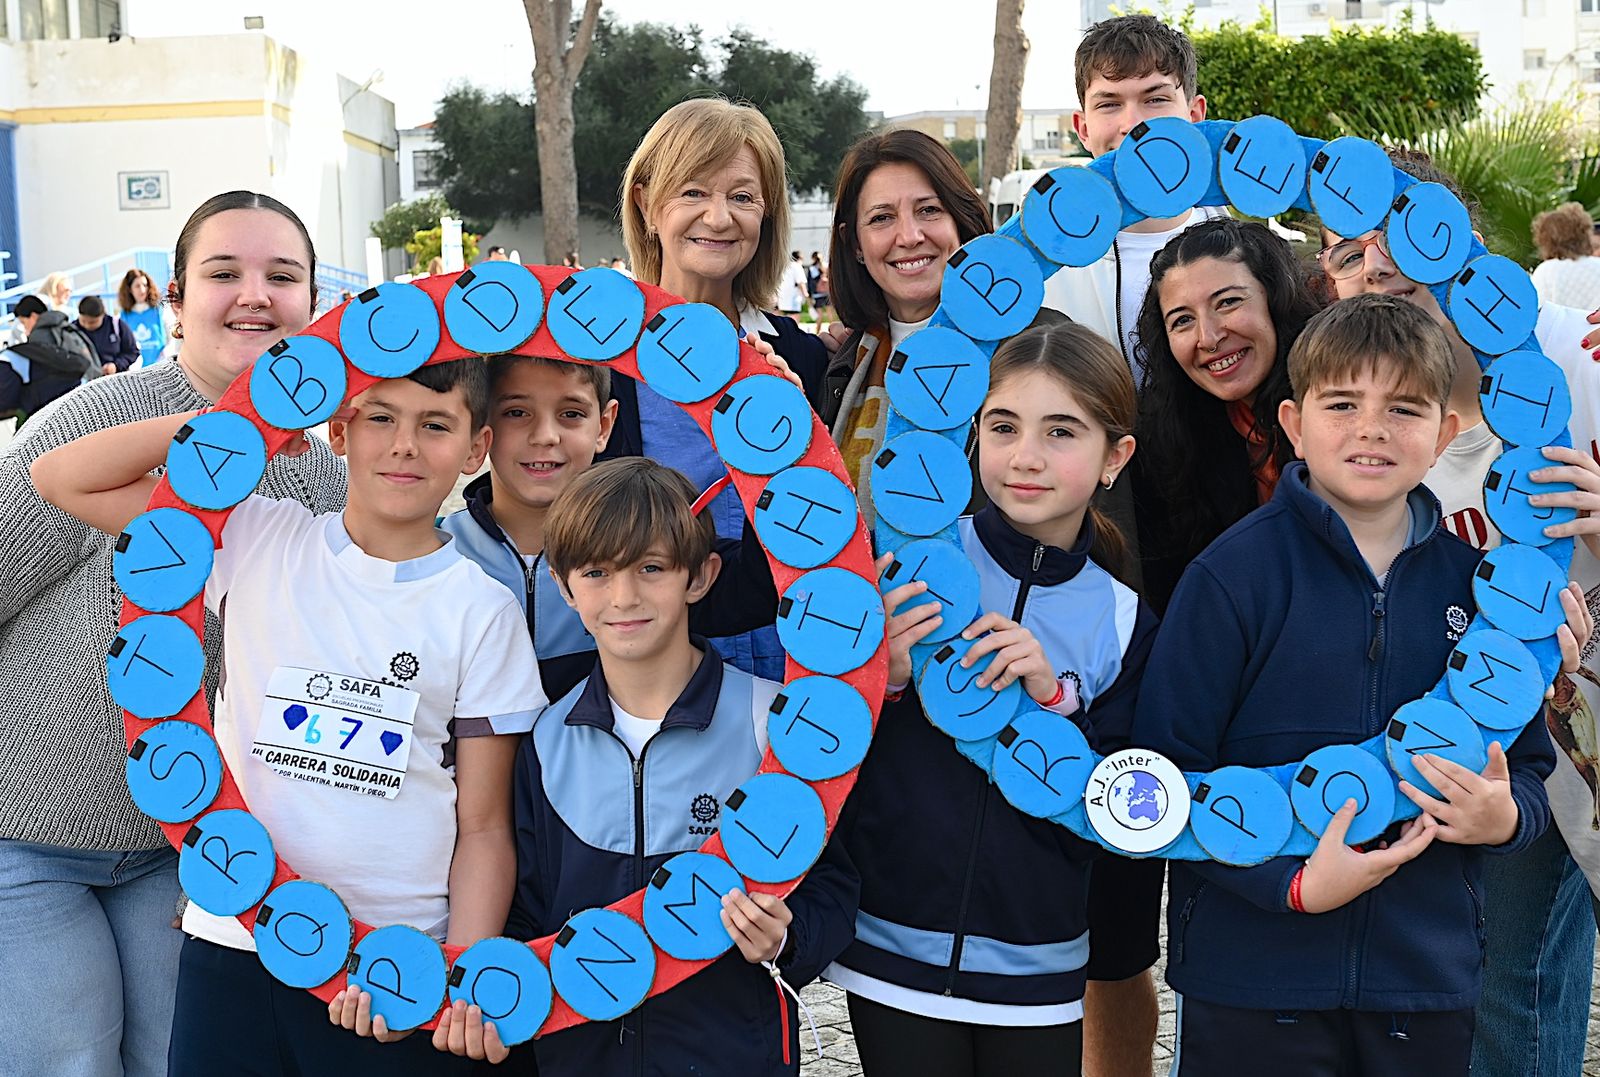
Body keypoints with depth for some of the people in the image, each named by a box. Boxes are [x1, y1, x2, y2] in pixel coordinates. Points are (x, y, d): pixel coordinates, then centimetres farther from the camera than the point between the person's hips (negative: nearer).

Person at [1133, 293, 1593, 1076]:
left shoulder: (1477, 581, 2)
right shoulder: (1232, 574, -10)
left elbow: (1526, 767, 11)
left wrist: (1505, 814, -11)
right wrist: (1293, 884, -20)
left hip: (1428, 981, 4)